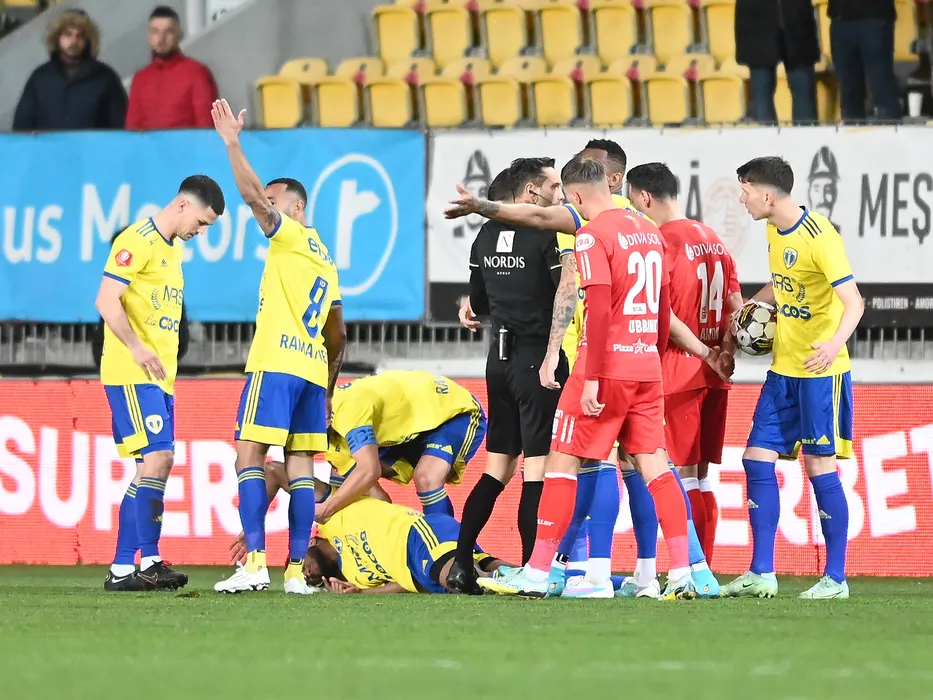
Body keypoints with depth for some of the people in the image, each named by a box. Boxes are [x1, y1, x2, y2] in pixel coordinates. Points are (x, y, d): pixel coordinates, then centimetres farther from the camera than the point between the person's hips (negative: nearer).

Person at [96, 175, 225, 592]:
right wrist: (137, 349, -25)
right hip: (131, 376, -9)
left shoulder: (172, 248, 19)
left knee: (158, 465, 5)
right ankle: (146, 560, -17)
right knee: (156, 459, -16)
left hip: (159, 378, 9)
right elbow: (107, 301, -17)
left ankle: (125, 566, 6)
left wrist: (165, 363, 17)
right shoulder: (138, 241, -9)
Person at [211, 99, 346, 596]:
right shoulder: (325, 261, 25)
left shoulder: (290, 236, 1)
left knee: (249, 457, -9)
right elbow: (338, 339, 28)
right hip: (314, 369, 8)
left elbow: (252, 194, -14)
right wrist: (327, 392, 31)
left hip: (277, 364, -8)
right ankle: (296, 569, -2)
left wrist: (232, 142, -11)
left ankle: (256, 560, -19)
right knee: (301, 466, 4)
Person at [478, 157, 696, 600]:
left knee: (561, 463, 0)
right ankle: (681, 575, 1)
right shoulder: (650, 232, 12)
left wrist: (591, 378, -18)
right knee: (654, 465, 8)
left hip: (606, 365, -7)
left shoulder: (592, 235, -11)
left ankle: (536, 574, 1)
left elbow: (599, 310, -18)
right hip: (647, 366, 7)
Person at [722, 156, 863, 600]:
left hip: (821, 371, -9)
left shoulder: (820, 238, -19)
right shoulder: (775, 231, 7)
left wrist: (835, 343, -41)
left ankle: (836, 578, 2)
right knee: (757, 459, 4)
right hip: (783, 369, 9)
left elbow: (853, 302, -25)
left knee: (820, 465, -5)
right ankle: (761, 574, 8)